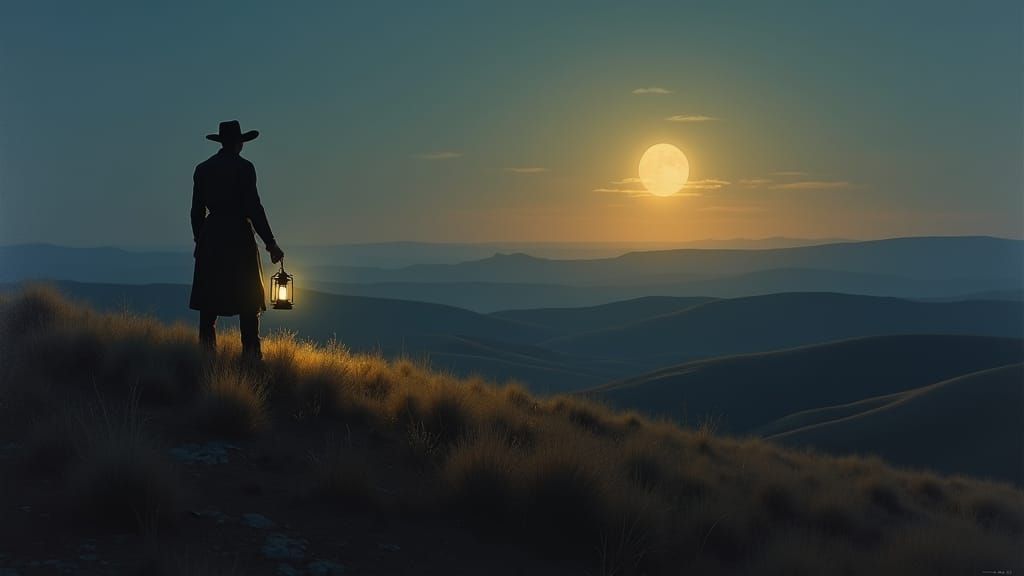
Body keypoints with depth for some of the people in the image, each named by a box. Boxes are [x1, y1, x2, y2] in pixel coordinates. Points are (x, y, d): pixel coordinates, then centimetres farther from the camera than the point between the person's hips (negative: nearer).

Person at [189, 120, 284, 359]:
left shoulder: (202, 169, 8)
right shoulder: (243, 167, -7)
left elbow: (197, 210, 11)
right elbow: (253, 208, -12)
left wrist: (199, 241, 22)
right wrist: (271, 243, -8)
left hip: (210, 237, 5)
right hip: (239, 237, -5)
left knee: (209, 299, 7)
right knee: (248, 299, 1)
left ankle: (206, 350, 5)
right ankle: (251, 353, -3)